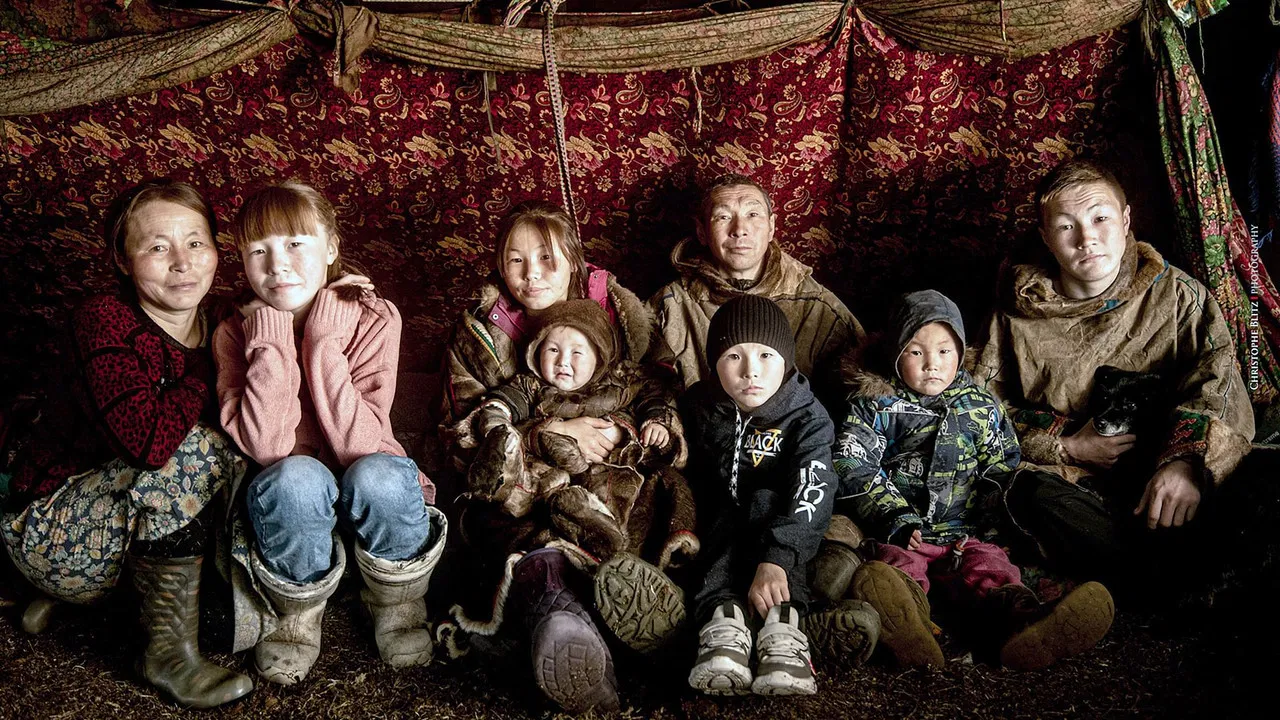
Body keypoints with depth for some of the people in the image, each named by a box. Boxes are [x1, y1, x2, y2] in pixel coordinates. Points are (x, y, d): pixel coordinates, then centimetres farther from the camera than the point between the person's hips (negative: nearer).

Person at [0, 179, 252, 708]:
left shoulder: (212, 326, -1)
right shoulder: (104, 323, -22)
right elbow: (150, 440, -37)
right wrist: (204, 382, -22)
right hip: (49, 527, -8)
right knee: (193, 452, -28)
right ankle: (170, 654, -17)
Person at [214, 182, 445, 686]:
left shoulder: (371, 318, -12)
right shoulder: (236, 333, -7)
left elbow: (360, 442, -24)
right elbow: (266, 446, -21)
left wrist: (323, 342, -24)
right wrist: (270, 344, -23)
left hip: (367, 492, 0)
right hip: (292, 500, 0)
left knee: (377, 475, -35)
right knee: (298, 478, -34)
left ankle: (396, 606, -4)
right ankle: (298, 615, -5)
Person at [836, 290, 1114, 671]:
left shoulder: (982, 408, 19)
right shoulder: (874, 406, 9)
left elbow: (1004, 469, 20)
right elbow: (854, 470, 0)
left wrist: (988, 523, 1)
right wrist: (896, 521, -11)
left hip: (964, 535, 3)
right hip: (900, 534, -2)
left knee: (990, 568, -29)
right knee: (897, 565, -35)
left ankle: (1020, 623, -60)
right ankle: (903, 625, -68)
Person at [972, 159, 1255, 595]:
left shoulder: (1177, 295, 7)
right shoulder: (1018, 313, 6)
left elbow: (1218, 385, -6)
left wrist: (1187, 460, -25)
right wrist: (1067, 445, -7)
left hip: (1161, 477, 1)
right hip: (1068, 479, 0)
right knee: (1032, 490, -36)